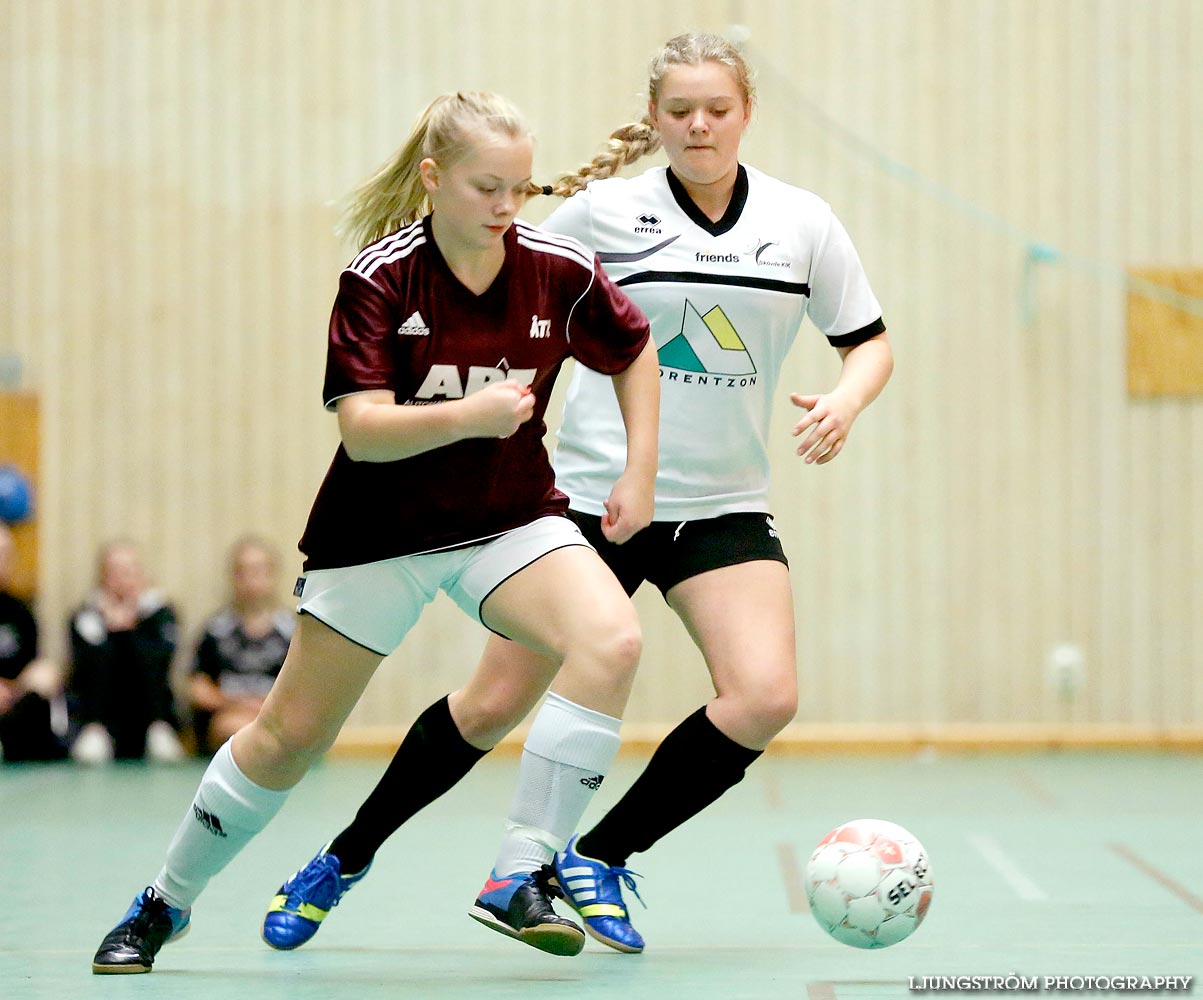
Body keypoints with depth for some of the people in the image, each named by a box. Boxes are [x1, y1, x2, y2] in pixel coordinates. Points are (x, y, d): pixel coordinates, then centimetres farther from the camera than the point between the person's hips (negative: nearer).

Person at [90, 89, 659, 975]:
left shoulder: (560, 270, -11)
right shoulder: (380, 276, -18)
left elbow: (635, 352, 9)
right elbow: (363, 429, -24)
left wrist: (640, 473, 1)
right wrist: (468, 415, -39)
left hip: (510, 518, 2)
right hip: (381, 527, -2)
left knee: (611, 639, -27)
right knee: (290, 733, 5)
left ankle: (521, 881, -20)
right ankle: (165, 903, 28)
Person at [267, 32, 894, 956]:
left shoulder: (803, 222, 1)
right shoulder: (605, 210, -5)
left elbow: (870, 342, 10)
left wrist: (845, 401, -11)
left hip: (723, 510, 2)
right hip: (593, 494, -2)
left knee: (765, 699, -19)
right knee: (498, 704, 1)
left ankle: (600, 856, 0)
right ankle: (349, 857, 22)